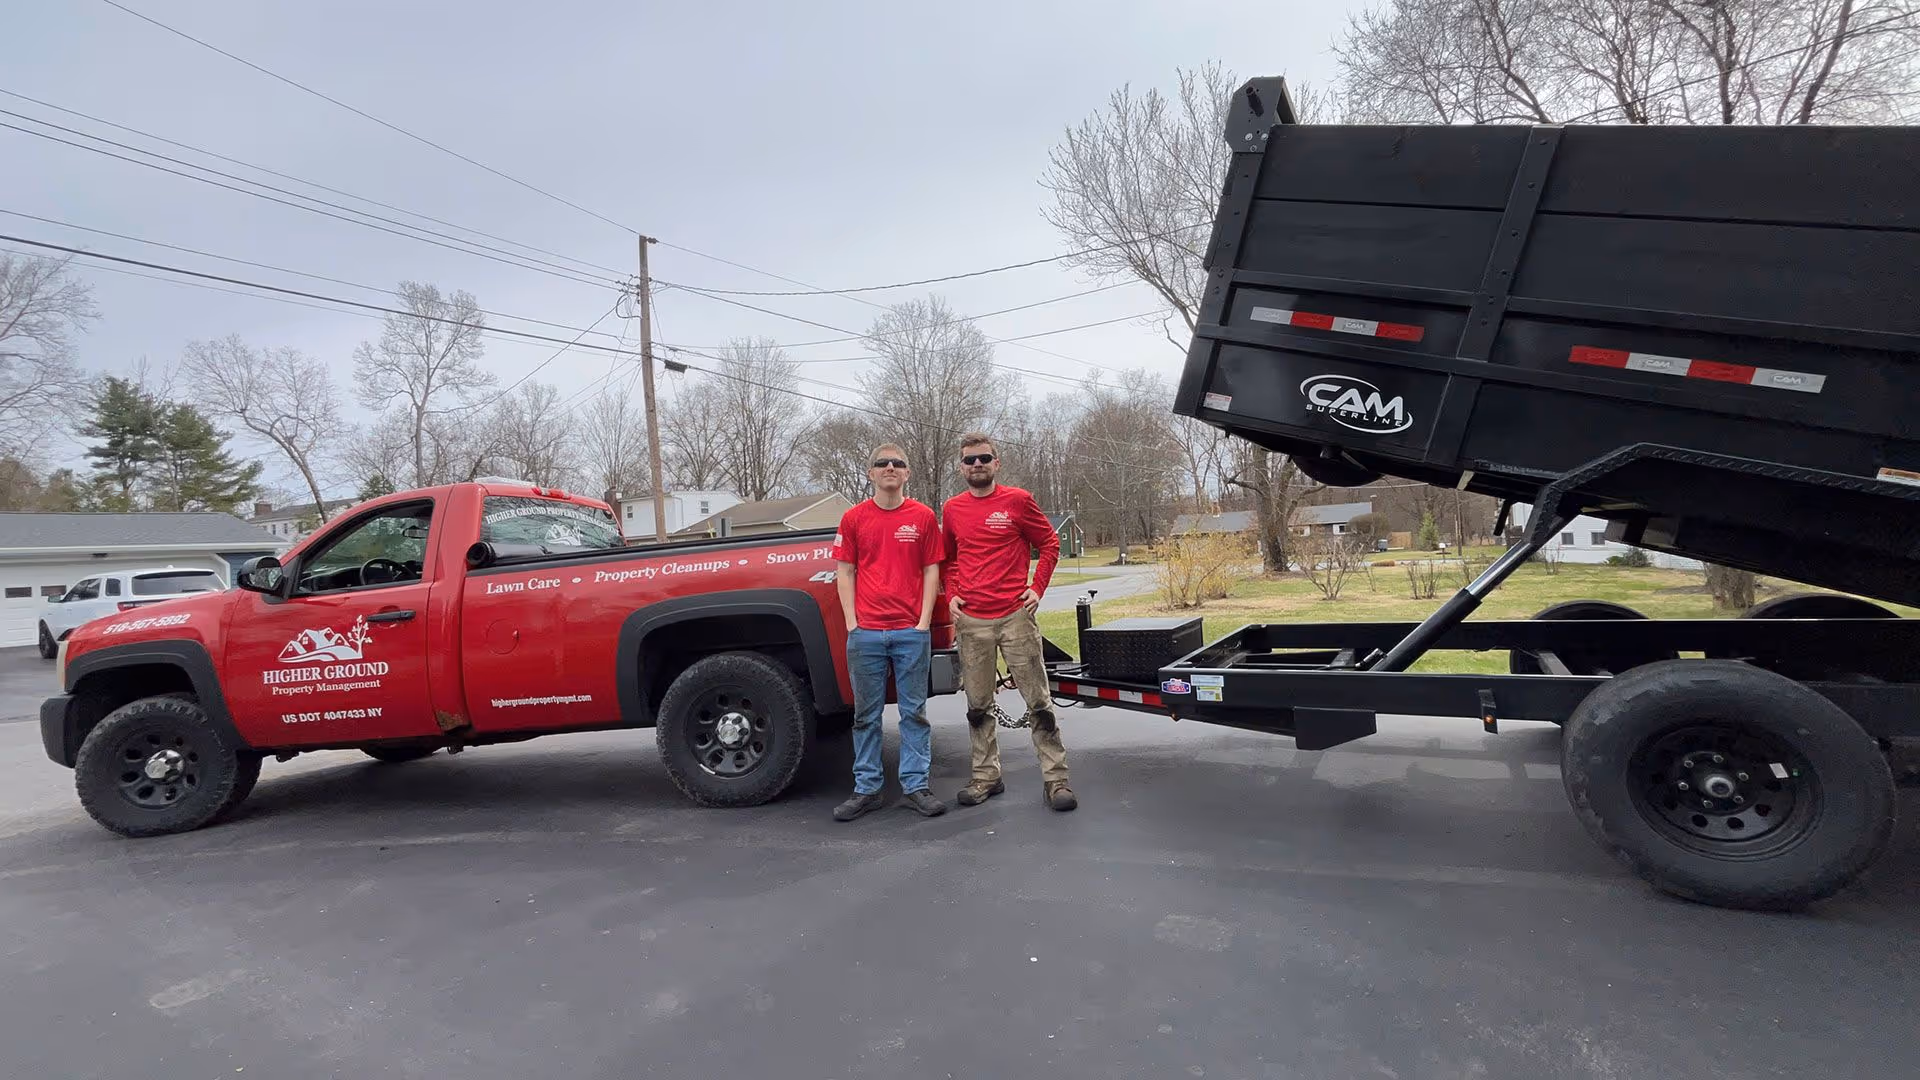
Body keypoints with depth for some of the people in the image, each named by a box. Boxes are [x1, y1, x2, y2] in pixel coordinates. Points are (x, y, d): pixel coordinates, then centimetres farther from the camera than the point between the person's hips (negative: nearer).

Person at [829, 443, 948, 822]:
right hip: (865, 632, 1)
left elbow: (931, 570, 5)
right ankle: (867, 790, 18)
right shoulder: (854, 518, 7)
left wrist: (924, 622, -3)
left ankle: (916, 786, 15)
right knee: (866, 715, 8)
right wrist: (851, 623, -2)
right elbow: (844, 571, 6)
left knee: (914, 712, 6)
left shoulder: (923, 516, 5)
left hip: (912, 631, -1)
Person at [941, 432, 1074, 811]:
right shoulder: (952, 509, 9)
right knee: (978, 706, 10)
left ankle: (1055, 778, 7)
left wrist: (1037, 588, -4)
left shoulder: (1017, 500, -1)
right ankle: (986, 777, 22)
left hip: (1016, 616, -3)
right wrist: (952, 595, 7)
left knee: (1038, 702, -1)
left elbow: (1049, 544, 6)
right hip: (971, 622, 3)